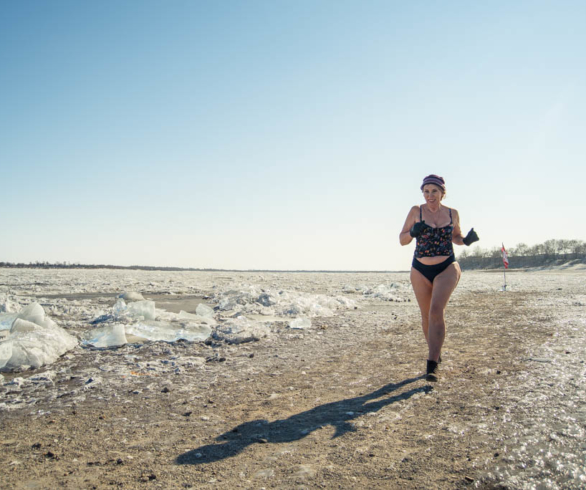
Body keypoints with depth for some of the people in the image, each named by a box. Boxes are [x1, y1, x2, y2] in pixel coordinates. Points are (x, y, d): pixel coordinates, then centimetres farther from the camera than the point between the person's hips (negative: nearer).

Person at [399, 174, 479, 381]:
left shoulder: (452, 213, 2)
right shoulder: (416, 211, -3)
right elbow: (402, 240, 0)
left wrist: (466, 240, -4)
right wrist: (413, 232, -21)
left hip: (447, 268, -1)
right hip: (420, 270, 1)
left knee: (436, 311, -20)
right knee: (426, 316, 11)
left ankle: (432, 364, -18)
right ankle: (436, 354, 35)